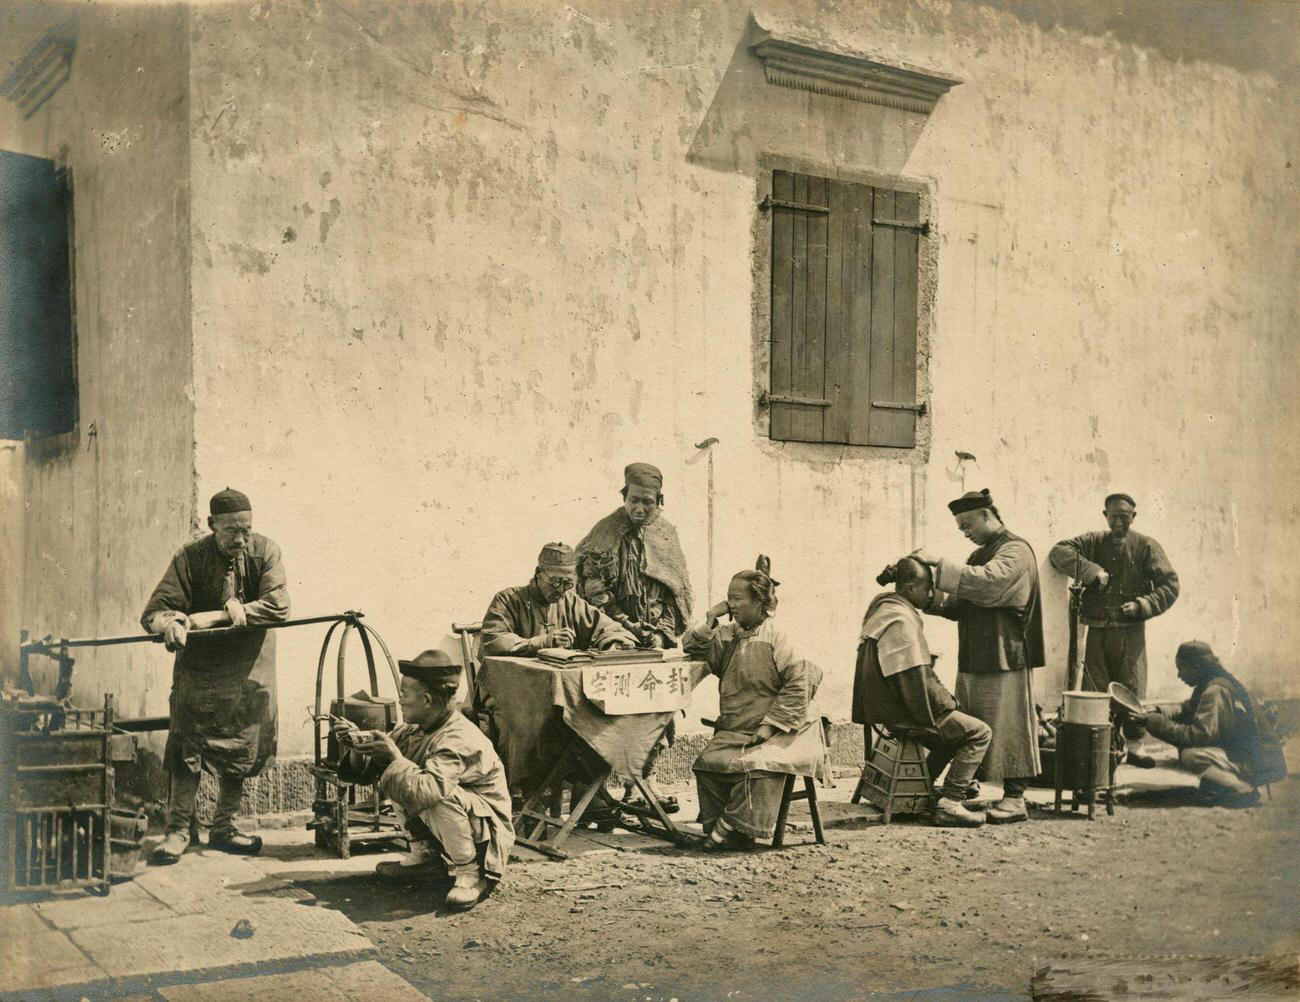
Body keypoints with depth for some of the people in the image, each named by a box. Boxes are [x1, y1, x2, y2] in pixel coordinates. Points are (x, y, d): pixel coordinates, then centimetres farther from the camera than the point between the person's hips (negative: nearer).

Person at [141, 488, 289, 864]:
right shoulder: (190, 558, -9)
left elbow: (277, 607, -19)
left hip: (248, 670, 1)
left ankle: (223, 827, 20)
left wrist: (215, 616, -25)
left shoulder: (266, 552, -7)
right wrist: (169, 623, -37)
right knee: (187, 745, -7)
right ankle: (179, 829, 4)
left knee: (241, 749, 6)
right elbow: (154, 611, -11)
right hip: (199, 666, -1)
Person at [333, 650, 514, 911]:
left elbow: (425, 793, -43)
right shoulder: (415, 729, 0)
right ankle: (425, 854, 7)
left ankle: (471, 873, -17)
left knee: (438, 796, -35)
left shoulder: (459, 740, -28)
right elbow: (370, 772, 5)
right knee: (393, 777, 2)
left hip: (488, 834, -9)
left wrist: (394, 757, -29)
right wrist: (358, 743, -15)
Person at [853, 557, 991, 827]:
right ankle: (949, 804, -8)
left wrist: (944, 698, 15)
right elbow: (915, 681, -24)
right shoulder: (901, 622, -22)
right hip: (902, 714, -11)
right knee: (979, 732, -7)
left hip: (885, 704, 11)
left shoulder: (882, 608, 11)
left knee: (956, 724, 27)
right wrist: (947, 701, -9)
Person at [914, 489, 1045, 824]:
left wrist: (939, 564, -24)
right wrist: (933, 598, 2)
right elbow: (962, 606, 20)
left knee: (1007, 727, -4)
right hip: (974, 658, 9)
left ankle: (1015, 799, 1)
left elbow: (987, 581, -26)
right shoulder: (979, 555, 21)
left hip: (1005, 656, -9)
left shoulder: (1015, 551, -8)